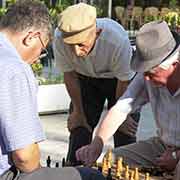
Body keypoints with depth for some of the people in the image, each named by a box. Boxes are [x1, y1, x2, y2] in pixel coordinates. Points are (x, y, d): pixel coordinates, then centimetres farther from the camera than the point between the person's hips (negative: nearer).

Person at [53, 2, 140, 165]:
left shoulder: (118, 39, -41)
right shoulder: (60, 38, -32)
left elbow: (125, 81, -23)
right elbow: (69, 74, -13)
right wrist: (78, 110, -3)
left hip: (118, 78, -2)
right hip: (86, 78, 3)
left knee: (125, 131, -8)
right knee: (79, 126, -2)